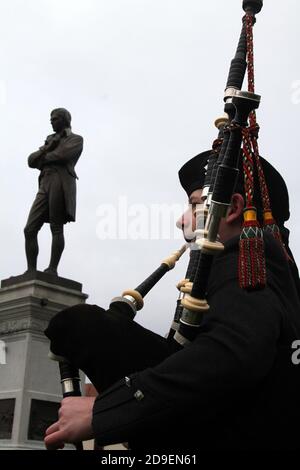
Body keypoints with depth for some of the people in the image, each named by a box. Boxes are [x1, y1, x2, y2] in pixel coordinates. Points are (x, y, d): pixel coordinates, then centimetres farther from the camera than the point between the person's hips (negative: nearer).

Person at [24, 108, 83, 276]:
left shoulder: (76, 139, 13)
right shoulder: (51, 140, 32)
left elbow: (63, 155, -8)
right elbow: (31, 161, 20)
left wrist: (44, 158, 7)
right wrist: (47, 148, 2)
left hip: (61, 182, -6)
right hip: (45, 185, 6)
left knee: (56, 228, -12)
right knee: (30, 229, -6)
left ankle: (52, 269, -15)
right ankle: (31, 271, -9)